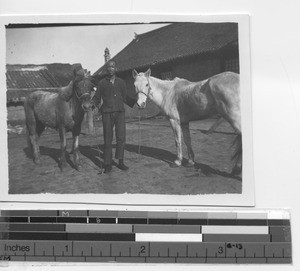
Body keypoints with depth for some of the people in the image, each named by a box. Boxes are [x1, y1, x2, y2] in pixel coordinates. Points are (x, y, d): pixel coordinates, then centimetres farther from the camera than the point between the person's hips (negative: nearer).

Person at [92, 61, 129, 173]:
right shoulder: (102, 83, 6)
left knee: (121, 137, -2)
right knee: (107, 139, 1)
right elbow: (97, 98, 8)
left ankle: (120, 162, 10)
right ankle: (108, 164, 8)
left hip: (120, 112, 1)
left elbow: (126, 97, 18)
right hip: (107, 113, -1)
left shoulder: (121, 82, 11)